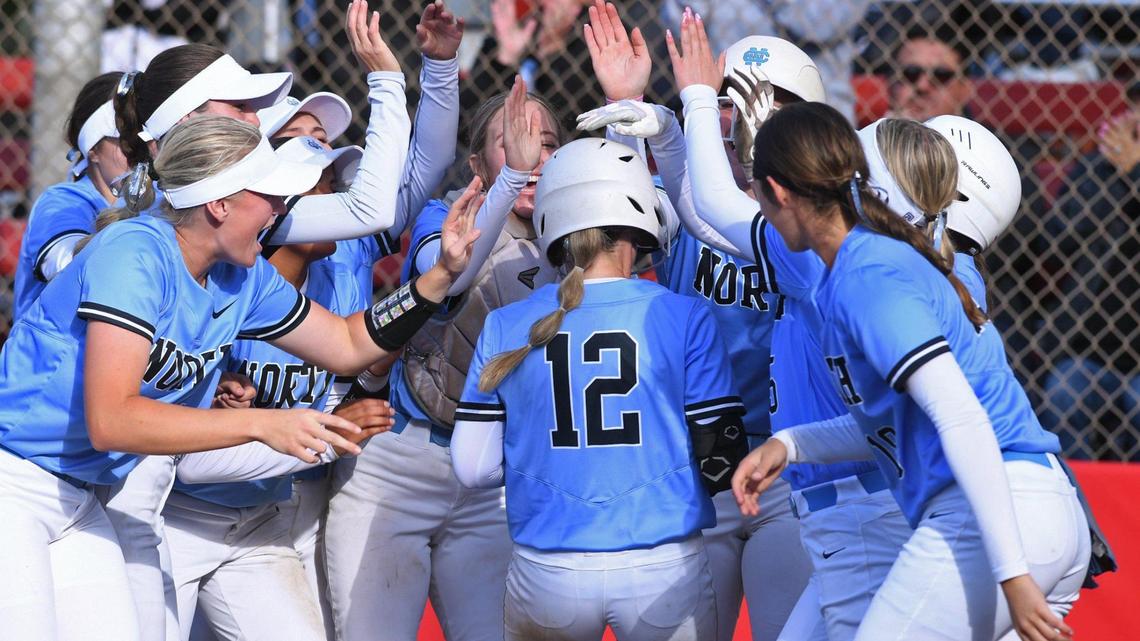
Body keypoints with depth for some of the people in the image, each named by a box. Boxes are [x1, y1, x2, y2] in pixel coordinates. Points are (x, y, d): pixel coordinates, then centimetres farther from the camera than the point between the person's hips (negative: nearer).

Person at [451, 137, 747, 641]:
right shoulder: (683, 318, -3)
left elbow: (473, 467, 3)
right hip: (664, 571, -1)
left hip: (546, 577, 2)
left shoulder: (504, 329, 2)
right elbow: (720, 462, -3)